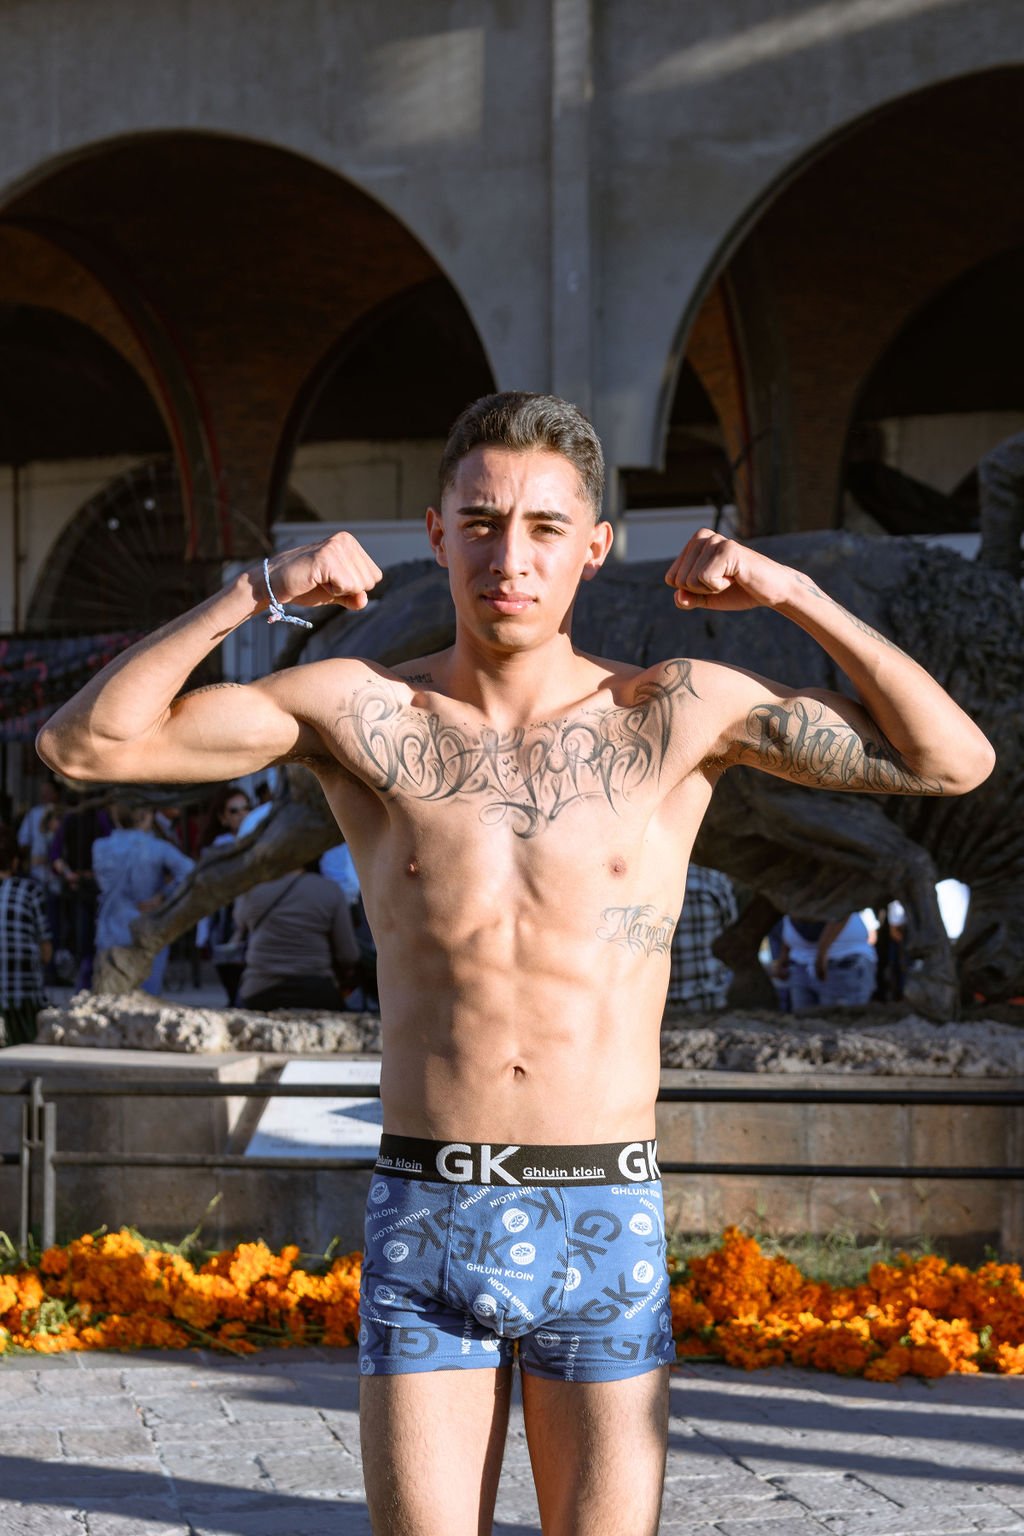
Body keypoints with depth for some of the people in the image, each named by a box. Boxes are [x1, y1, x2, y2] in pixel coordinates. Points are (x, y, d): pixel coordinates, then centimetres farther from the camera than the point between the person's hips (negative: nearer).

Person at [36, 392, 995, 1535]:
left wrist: (794, 594, -8)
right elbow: (81, 744, -3)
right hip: (422, 1224, 0)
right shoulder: (361, 710, 2)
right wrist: (257, 593, -11)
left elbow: (955, 762, 0)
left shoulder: (675, 711, 1)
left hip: (604, 1227, 0)